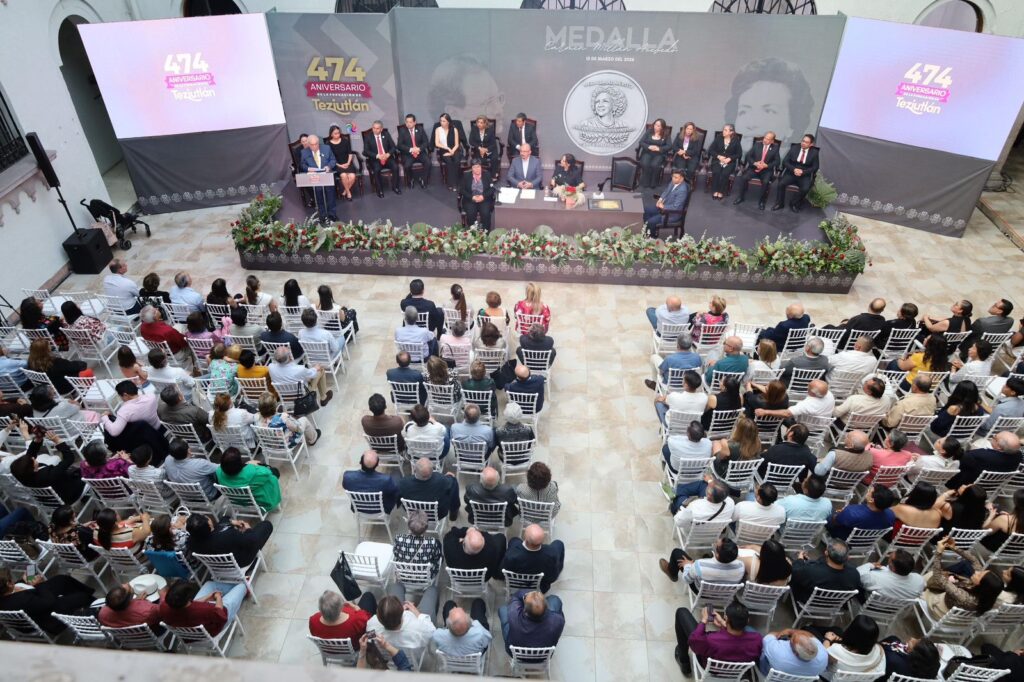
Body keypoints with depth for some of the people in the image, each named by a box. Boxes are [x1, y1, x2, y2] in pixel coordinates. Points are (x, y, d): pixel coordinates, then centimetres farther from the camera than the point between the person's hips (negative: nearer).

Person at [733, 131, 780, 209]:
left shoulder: (775, 147, 2)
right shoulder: (757, 144, 7)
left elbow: (776, 162, -3)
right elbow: (748, 155, 3)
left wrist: (766, 165, -19)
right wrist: (755, 163, -15)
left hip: (766, 170, -2)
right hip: (754, 167, 2)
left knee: (765, 182, -32)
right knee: (743, 177, -25)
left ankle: (762, 201, -11)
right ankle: (741, 197, -4)